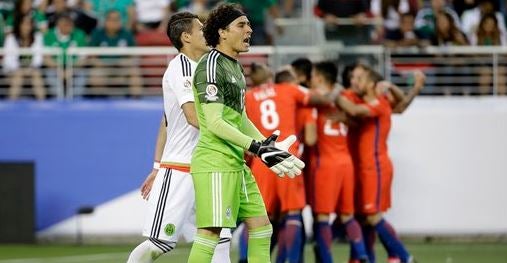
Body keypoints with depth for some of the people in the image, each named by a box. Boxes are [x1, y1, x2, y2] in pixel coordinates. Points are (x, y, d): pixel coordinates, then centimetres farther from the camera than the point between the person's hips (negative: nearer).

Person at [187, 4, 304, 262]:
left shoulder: (235, 67, 17)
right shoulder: (211, 65, -13)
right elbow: (214, 122, -19)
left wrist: (266, 144, 10)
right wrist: (256, 147, -23)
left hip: (236, 162, 10)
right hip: (214, 161, -10)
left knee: (261, 226, 9)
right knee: (211, 231, -13)